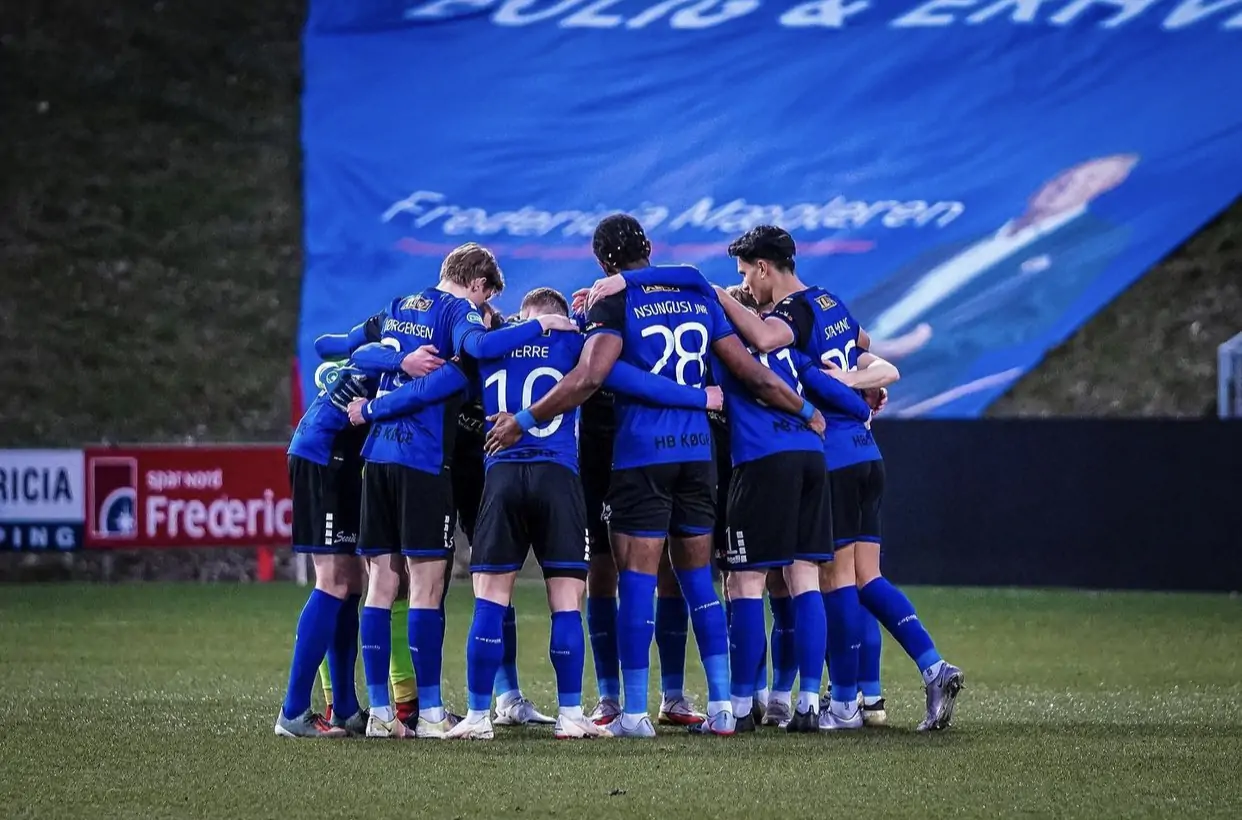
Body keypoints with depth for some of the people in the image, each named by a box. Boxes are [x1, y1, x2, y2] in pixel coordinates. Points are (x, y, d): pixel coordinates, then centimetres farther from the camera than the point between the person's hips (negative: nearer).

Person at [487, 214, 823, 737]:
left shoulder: (615, 305, -5)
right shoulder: (699, 298, 12)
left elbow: (588, 379, -19)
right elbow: (750, 373, 11)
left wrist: (524, 421, -13)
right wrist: (807, 411, 24)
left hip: (641, 453, -5)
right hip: (697, 449, 5)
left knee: (637, 579, -3)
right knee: (698, 576, 12)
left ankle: (635, 713, -3)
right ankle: (721, 705, 10)